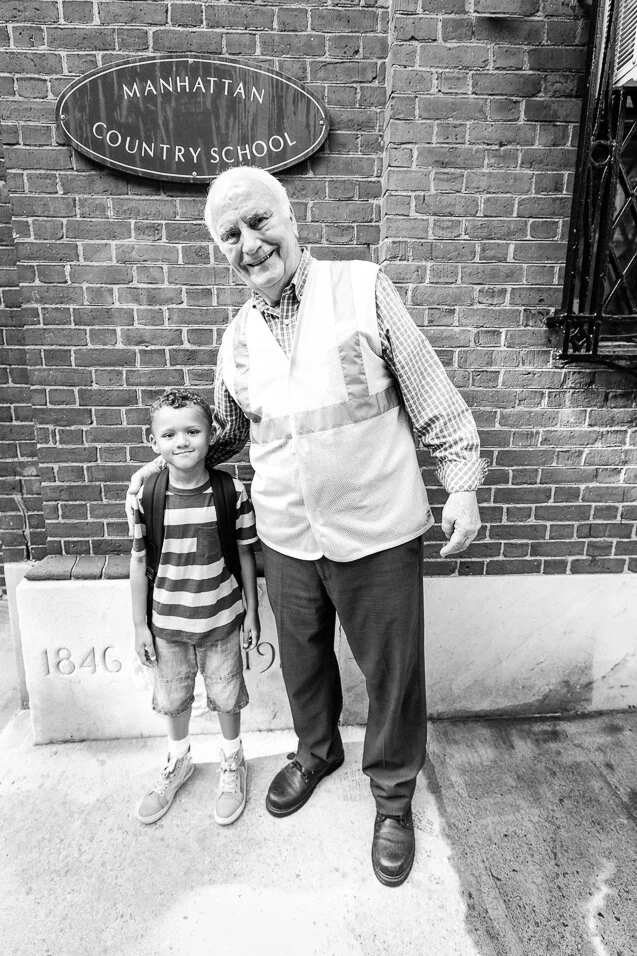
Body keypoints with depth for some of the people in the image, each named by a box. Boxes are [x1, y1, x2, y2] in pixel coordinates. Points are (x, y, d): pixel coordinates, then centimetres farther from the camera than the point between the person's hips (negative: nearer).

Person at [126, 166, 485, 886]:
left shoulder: (362, 289, -7)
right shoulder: (237, 338, 5)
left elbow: (431, 394, -5)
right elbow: (227, 431, 21)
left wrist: (462, 483, -7)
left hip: (378, 533, -3)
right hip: (286, 539, 4)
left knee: (392, 671, 11)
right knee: (302, 662, 22)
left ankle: (393, 796, 38)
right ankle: (316, 752, 52)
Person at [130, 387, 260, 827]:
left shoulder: (232, 492, -14)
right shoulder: (147, 497, -11)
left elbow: (246, 555, -5)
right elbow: (139, 563, -3)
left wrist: (252, 612, 0)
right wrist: (141, 625, -1)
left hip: (221, 618, -1)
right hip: (167, 622, 2)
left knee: (226, 696, 14)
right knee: (172, 698, 19)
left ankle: (232, 764, 43)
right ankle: (179, 762, 47)